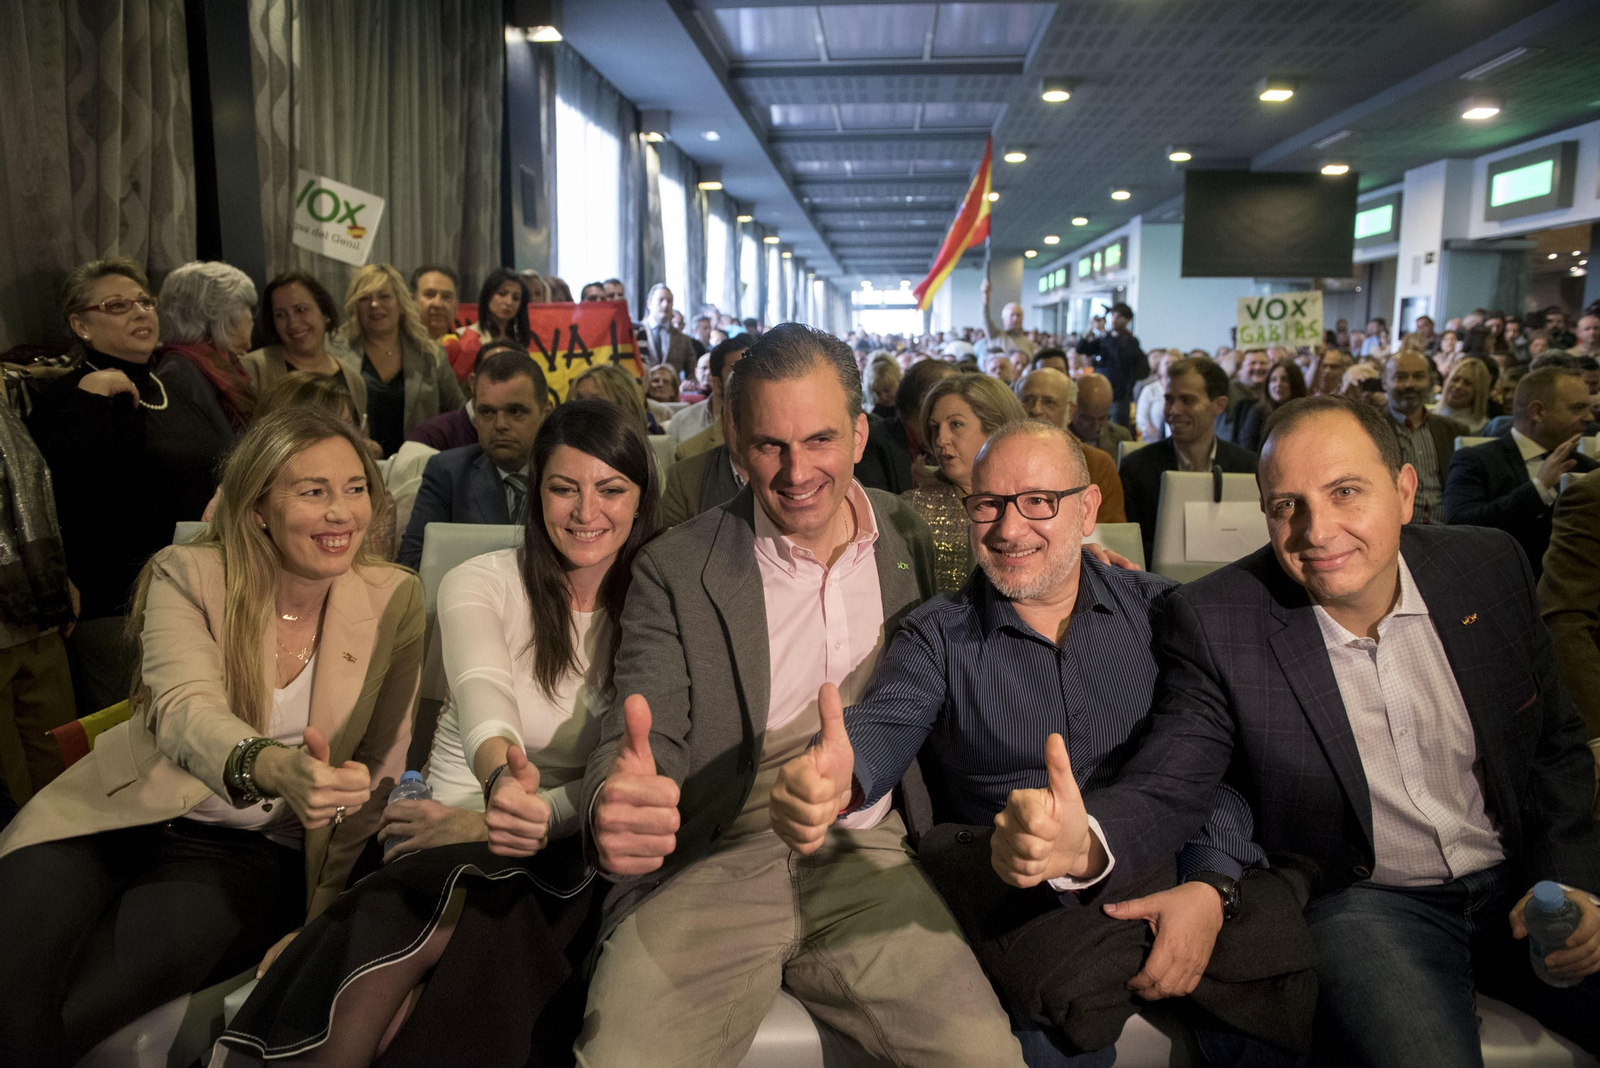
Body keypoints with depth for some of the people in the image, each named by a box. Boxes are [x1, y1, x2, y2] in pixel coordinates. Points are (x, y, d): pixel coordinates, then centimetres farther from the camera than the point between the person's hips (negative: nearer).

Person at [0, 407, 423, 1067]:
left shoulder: (393, 599, -4)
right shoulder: (187, 575, -6)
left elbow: (381, 764, -1)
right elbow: (185, 711, -23)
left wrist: (314, 914, -9)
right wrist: (274, 768, -47)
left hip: (257, 847, 0)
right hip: (131, 815, 0)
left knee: (170, 929, -29)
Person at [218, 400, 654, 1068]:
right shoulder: (479, 583, 0)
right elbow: (483, 688, -22)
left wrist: (510, 820, -19)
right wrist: (501, 769, -45)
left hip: (565, 857, 0)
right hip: (455, 829, 0)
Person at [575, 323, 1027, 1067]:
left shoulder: (915, 540, 7)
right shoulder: (674, 570, -1)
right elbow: (643, 737, -6)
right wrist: (613, 807, -31)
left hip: (867, 863, 2)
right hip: (713, 866, -2)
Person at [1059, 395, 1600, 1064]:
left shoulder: (1489, 565, -2)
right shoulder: (1215, 622, -15)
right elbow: (1164, 789, -18)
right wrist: (1083, 841, -40)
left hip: (1517, 884, 5)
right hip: (1361, 903, -4)